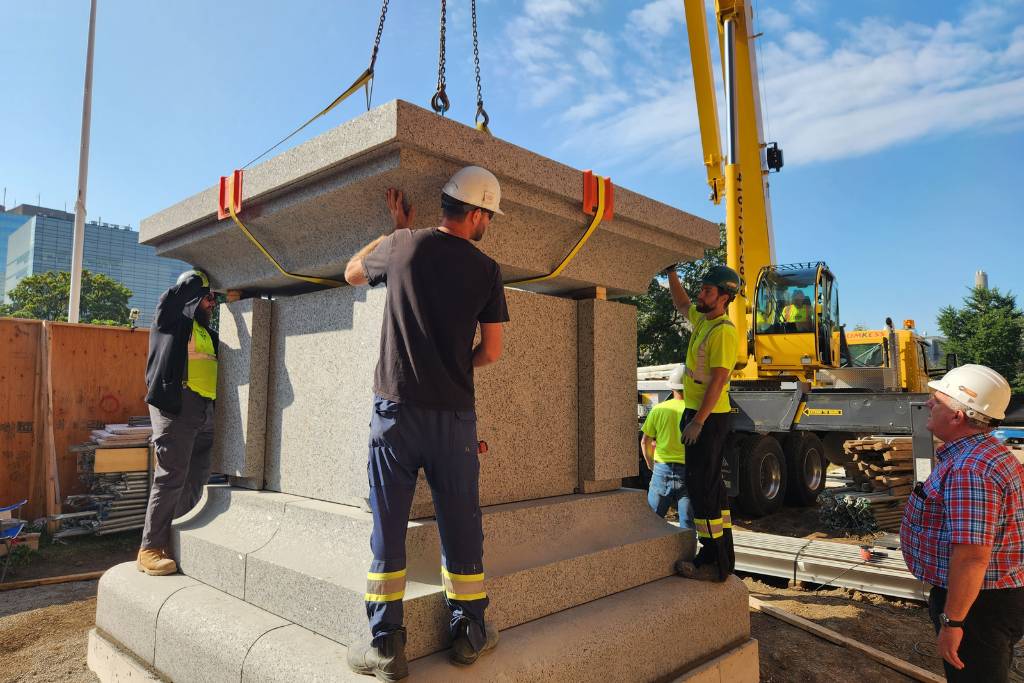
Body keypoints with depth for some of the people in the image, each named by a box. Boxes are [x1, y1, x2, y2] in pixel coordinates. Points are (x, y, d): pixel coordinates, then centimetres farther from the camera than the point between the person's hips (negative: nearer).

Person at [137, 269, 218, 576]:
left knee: (196, 481, 8)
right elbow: (191, 283, -9)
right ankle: (150, 549, -2)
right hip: (176, 404, -8)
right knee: (171, 477, -9)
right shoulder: (171, 318, 3)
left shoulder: (207, 333, 24)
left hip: (205, 410, 8)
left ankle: (174, 540, 18)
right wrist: (203, 280, 9)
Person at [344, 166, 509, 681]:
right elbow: (491, 352, 4)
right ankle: (468, 634, 23)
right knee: (460, 527, 11)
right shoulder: (485, 269, 1)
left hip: (395, 410, 0)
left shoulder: (402, 246, 1)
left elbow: (352, 272, 21)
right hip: (453, 415, 0)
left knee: (388, 527, 6)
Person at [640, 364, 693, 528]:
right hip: (689, 473, -1)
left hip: (662, 470, 1)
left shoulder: (658, 410, 2)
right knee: (687, 526, 5)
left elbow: (646, 442, 8)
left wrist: (650, 464, 25)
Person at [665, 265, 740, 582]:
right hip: (699, 414, 10)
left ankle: (714, 563, -1)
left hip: (708, 417, -10)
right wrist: (671, 272, 24)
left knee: (701, 485, -8)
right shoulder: (703, 319, 12)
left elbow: (718, 380, -22)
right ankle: (723, 555, 23)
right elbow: (682, 303, 32)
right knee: (711, 484, 14)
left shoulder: (723, 331, -16)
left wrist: (697, 421, -24)